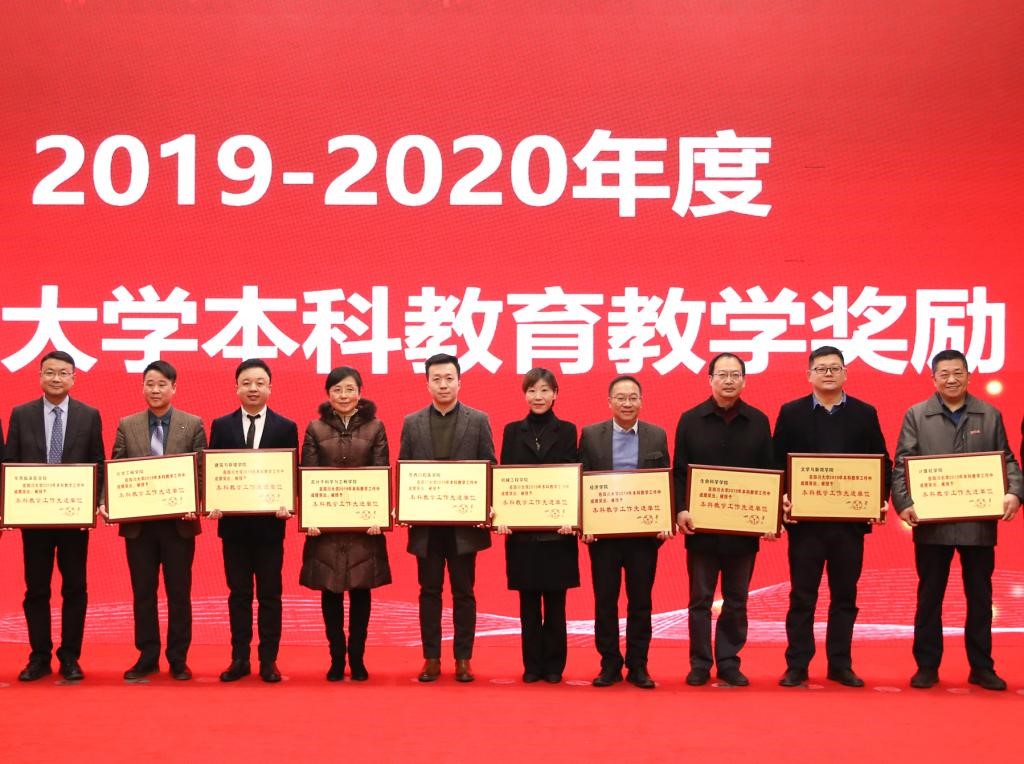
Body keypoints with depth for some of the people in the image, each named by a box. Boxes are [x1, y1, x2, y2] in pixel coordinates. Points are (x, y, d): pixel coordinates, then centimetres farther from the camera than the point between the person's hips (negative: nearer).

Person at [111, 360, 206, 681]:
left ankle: (178, 659, 14)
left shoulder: (193, 425, 2)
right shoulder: (127, 425, 7)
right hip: (138, 522, 2)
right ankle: (147, 656, 17)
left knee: (179, 592, 5)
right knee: (143, 592, 7)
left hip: (179, 522, -2)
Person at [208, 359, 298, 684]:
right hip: (233, 523, 1)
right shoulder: (221, 426, 6)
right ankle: (239, 659, 15)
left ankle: (268, 661, 12)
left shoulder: (286, 427, 2)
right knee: (239, 593, 8)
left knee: (269, 594, 5)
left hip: (269, 523, -1)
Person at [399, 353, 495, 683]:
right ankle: (431, 658, 14)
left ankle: (463, 659, 12)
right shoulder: (412, 423, 7)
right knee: (429, 591, 7)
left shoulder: (478, 420, 3)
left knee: (463, 592, 5)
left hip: (465, 521, -1)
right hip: (426, 522, 1)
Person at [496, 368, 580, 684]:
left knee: (555, 600, 4)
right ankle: (532, 664, 13)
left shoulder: (567, 431, 4)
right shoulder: (512, 431, 8)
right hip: (521, 528, 1)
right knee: (528, 601, 6)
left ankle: (554, 664, 12)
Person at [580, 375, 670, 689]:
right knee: (605, 600, 5)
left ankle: (638, 666, 14)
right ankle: (609, 664, 15)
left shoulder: (657, 436, 5)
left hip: (644, 532, 0)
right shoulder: (591, 435, 3)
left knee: (640, 601, 5)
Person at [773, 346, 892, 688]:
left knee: (844, 596, 8)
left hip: (850, 519, 1)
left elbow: (882, 463, 5)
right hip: (805, 519, -1)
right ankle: (797, 666, 10)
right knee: (802, 596, 4)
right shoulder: (791, 413, 4)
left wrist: (882, 499, -9)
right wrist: (782, 498, -13)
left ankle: (840, 665, 17)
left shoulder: (865, 414, 6)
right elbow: (778, 462, 1)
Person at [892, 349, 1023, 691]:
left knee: (980, 596, 9)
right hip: (932, 522, -1)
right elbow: (902, 465, -2)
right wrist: (904, 503, -16)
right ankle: (927, 666, 15)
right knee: (929, 596, 7)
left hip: (979, 522, 1)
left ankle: (981, 667, 19)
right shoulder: (916, 415, 3)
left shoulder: (990, 415, 7)